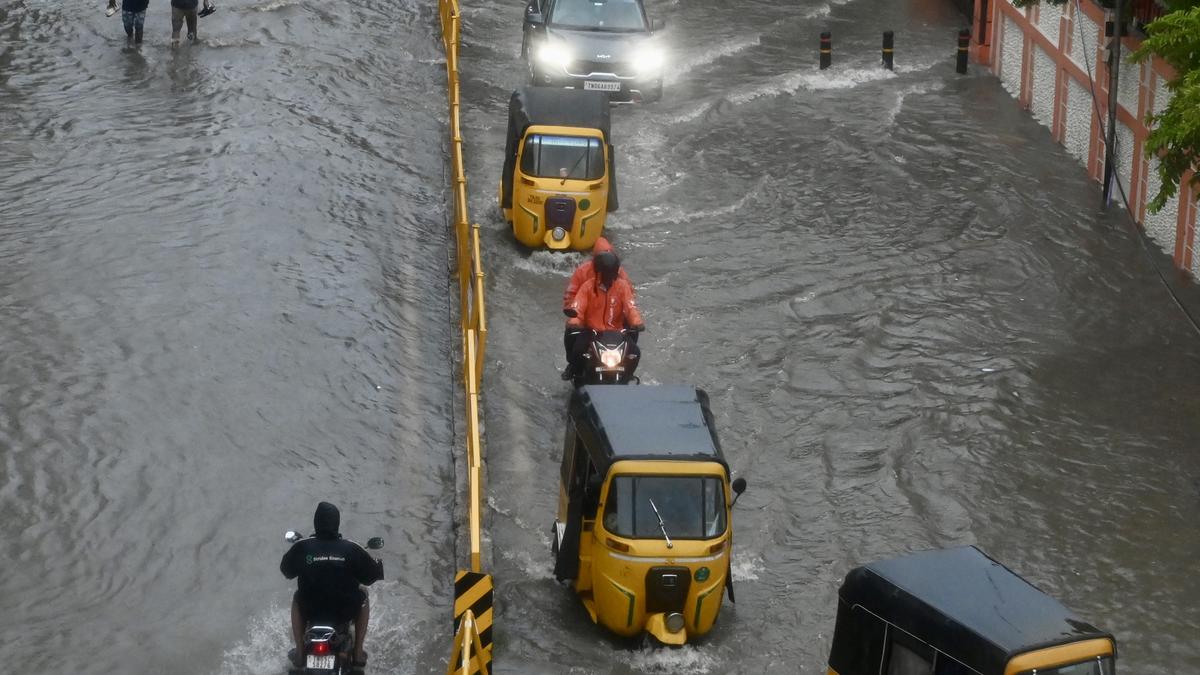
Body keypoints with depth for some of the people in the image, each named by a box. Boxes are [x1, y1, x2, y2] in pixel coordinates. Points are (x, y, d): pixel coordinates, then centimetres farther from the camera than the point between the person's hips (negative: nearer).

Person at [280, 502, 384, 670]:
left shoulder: (301, 548, -12)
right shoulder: (351, 549, -14)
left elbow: (286, 570, 7)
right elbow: (373, 574, -4)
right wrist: (378, 563, 20)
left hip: (310, 611, 1)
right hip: (345, 612, -1)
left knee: (297, 598, 34)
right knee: (363, 596, 31)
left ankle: (300, 653, 31)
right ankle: (358, 652, 28)